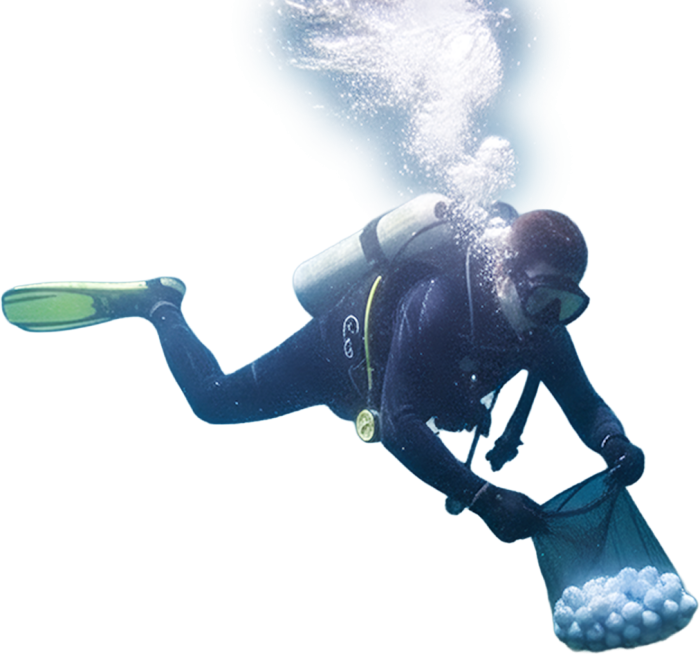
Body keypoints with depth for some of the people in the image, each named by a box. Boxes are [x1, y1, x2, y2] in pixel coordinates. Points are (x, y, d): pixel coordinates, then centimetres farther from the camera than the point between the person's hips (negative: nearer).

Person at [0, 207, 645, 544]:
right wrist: (484, 499, -59)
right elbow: (399, 427, -51)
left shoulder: (544, 330, -25)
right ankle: (158, 306, 34)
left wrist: (616, 446, -41)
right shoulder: (437, 305, -46)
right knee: (213, 399, 9)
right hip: (341, 350, -6)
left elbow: (586, 405, -18)